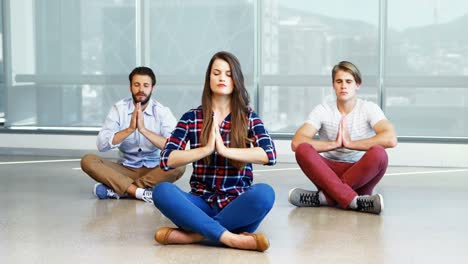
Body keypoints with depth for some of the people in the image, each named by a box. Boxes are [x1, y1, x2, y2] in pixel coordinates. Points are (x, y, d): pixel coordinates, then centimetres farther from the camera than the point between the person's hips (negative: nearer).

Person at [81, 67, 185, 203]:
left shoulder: (162, 111, -7)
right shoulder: (119, 108, -4)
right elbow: (101, 144, -15)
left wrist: (144, 129, -30)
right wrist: (130, 129, -27)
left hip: (153, 170, -1)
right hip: (126, 168, 1)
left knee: (179, 166, -31)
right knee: (88, 160, -21)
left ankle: (116, 189, -27)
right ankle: (140, 191, -32)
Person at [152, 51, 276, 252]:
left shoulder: (249, 117, 6)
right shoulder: (191, 118, 6)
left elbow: (270, 155, -11)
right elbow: (167, 160, -4)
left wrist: (225, 150, -16)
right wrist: (206, 149, -15)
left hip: (236, 204, 0)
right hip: (202, 203, 1)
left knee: (265, 193, -33)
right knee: (162, 191, -29)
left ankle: (193, 235, -27)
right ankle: (231, 238, -34)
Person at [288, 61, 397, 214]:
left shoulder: (369, 108, -4)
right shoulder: (322, 110, -1)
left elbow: (390, 139, -24)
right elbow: (296, 143, -16)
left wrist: (350, 143, -21)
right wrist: (335, 144, -21)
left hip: (361, 175, -1)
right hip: (328, 172, 1)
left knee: (378, 153, -33)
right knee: (303, 149, -27)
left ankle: (325, 197, -27)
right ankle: (354, 201, -36)